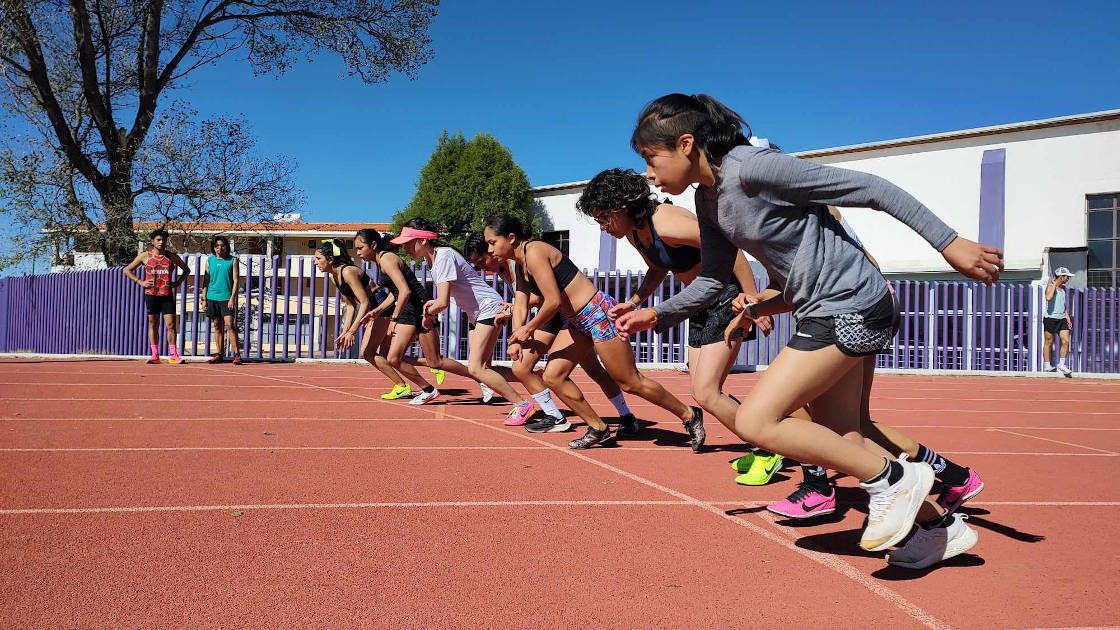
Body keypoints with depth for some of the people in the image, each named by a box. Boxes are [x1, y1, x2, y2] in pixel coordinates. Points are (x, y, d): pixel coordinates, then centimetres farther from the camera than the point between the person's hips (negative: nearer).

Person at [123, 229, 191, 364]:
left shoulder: (172, 256, 6)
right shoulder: (145, 256, 4)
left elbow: (186, 270, 21)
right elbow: (127, 270, 10)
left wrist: (178, 282, 7)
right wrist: (139, 282, -1)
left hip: (167, 295, 0)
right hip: (151, 295, 0)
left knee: (171, 325, -5)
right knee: (153, 324, 5)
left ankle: (173, 356, -3)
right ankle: (155, 355, 10)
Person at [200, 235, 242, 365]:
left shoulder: (233, 260, 0)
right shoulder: (209, 260, 9)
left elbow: (236, 280, -3)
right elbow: (206, 280, 12)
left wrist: (232, 298, -11)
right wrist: (204, 299, 7)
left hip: (226, 298, -4)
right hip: (212, 297, 4)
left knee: (229, 325, -12)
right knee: (217, 326, 8)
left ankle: (237, 354, -11)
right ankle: (219, 354, 15)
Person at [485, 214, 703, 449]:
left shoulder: (534, 253, -20)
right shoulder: (520, 265, 11)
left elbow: (553, 302, -23)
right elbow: (522, 306, 13)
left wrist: (529, 329, -11)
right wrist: (516, 339, 0)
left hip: (599, 314, -10)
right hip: (578, 323, 10)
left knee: (631, 383, -1)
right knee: (553, 377, 5)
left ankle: (689, 414, 16)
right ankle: (598, 429, 17)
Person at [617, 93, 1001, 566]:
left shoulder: (754, 168, -21)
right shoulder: (708, 198, 6)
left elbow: (868, 189, -19)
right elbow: (712, 281, 15)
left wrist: (949, 243, -19)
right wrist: (657, 315, 3)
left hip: (851, 308, -10)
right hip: (824, 313, 10)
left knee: (754, 422, -11)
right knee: (838, 442, 14)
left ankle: (892, 478, -2)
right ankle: (941, 526, 26)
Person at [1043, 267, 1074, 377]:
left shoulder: (1063, 288, 16)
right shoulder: (1050, 287, -8)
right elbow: (1048, 298, -30)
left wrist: (1067, 317, 16)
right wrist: (1055, 284, -20)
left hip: (1062, 318, 7)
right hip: (1050, 318, -7)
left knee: (1066, 341, -3)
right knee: (1049, 342, 1)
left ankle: (1061, 364, 5)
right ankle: (1046, 365, 8)